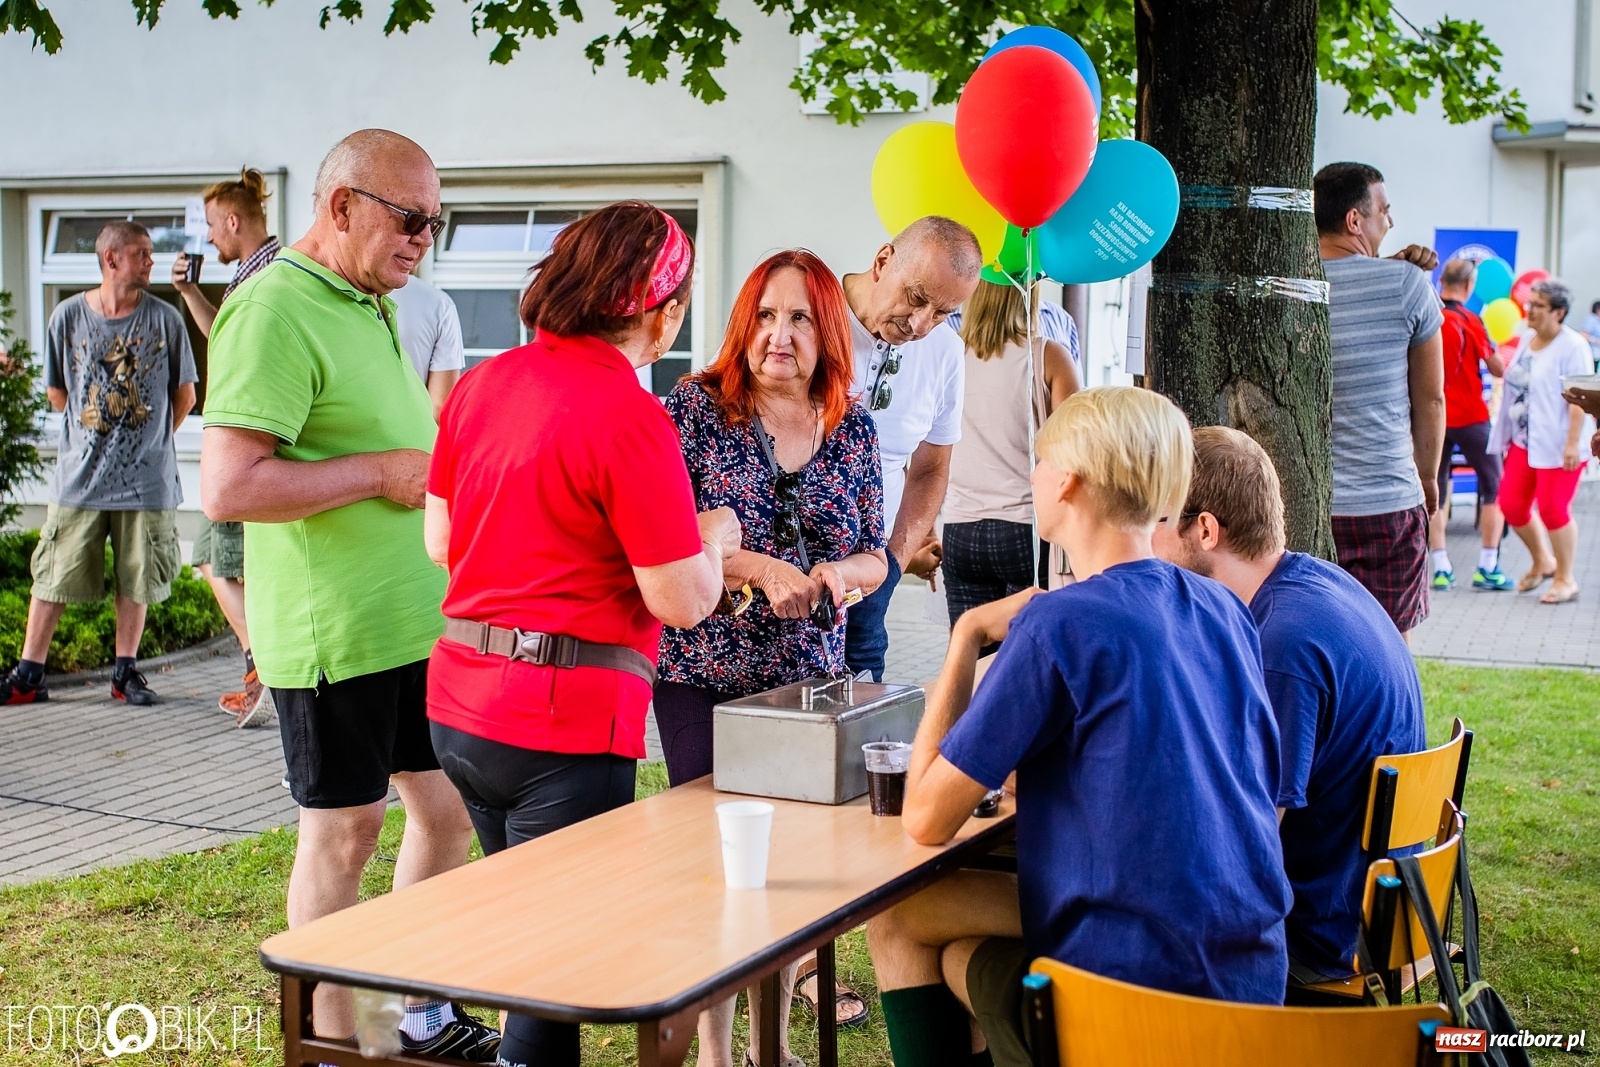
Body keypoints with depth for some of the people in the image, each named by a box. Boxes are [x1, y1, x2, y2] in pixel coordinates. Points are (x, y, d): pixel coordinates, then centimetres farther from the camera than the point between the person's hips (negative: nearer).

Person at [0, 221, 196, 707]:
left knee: (136, 579, 6)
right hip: (79, 476, 0)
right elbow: (57, 392, 12)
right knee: (53, 577, 3)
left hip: (146, 479, 0)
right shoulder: (68, 315, 0)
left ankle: (125, 671, 19)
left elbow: (184, 394, 10)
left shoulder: (164, 319, -1)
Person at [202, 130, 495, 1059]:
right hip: (336, 628, -9)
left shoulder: (372, 308, 15)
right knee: (344, 831, 4)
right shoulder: (275, 311, -16)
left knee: (449, 810, 15)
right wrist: (382, 472, -19)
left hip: (420, 619, 9)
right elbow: (229, 488, -24)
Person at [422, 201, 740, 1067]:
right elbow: (682, 601, -16)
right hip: (563, 723, -8)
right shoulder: (630, 419, -17)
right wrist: (713, 537, 4)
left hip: (459, 704, 8)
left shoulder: (482, 385, 5)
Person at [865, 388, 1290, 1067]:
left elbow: (927, 820, -11)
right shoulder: (1227, 613, 5)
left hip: (1140, 994, -7)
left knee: (896, 916, 13)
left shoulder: (1057, 623, -17)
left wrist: (968, 634, -4)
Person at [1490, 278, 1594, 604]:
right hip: (1524, 442, 8)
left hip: (1557, 446, -8)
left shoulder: (1572, 346, -13)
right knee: (1512, 505, 6)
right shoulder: (1527, 339, 12)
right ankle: (1542, 562, 28)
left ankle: (1565, 579, 11)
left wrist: (1573, 443, -24)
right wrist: (1508, 435, 20)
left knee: (1553, 509, -5)